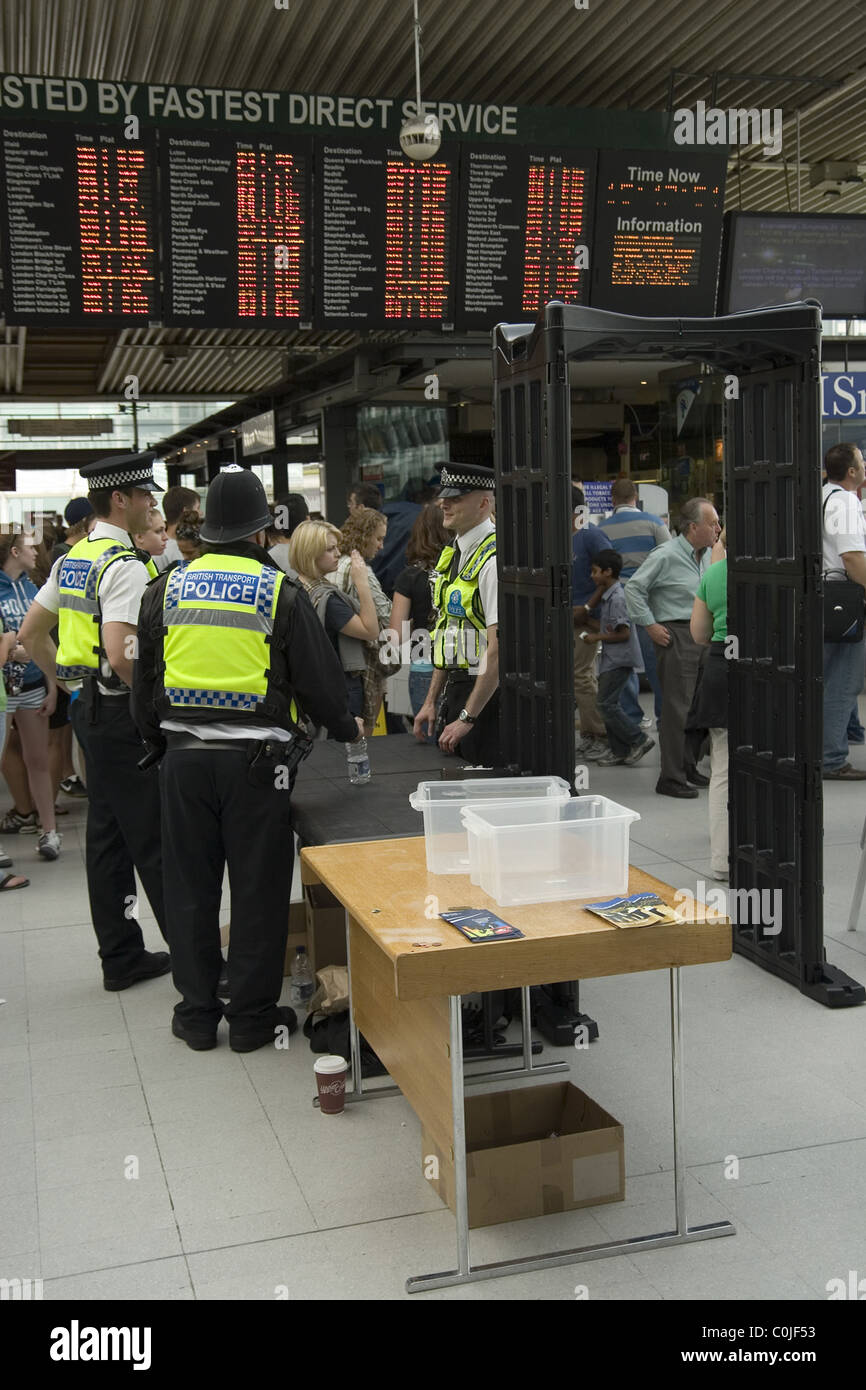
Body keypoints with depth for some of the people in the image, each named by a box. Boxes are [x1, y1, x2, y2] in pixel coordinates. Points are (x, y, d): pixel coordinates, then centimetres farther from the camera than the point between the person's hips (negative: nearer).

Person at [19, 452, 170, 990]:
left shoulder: (73, 559, 11)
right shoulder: (123, 564, -18)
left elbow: (31, 632, 19)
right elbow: (121, 652, -27)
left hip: (90, 705, 10)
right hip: (123, 712, -10)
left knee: (108, 835, 13)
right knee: (157, 842, -4)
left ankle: (122, 957, 23)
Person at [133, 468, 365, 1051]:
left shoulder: (168, 588, 6)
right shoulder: (280, 591, -5)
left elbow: (145, 680, 12)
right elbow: (317, 676, -2)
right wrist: (347, 727, 16)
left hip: (183, 757, 4)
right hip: (255, 758, -3)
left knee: (191, 887, 12)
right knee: (258, 888, 7)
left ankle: (197, 1013, 22)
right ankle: (252, 1015, 15)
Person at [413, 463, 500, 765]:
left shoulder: (493, 559, -17)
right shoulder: (453, 553, 12)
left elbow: (498, 648, -21)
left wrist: (466, 718, -20)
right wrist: (431, 701, 17)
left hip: (488, 691, -9)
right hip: (457, 684, 9)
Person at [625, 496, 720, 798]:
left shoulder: (710, 555, 13)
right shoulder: (666, 555, -12)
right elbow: (634, 588, -12)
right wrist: (650, 626, -13)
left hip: (704, 636, 8)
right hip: (676, 635, -8)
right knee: (677, 708, -9)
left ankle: (688, 768, 25)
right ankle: (671, 778, -3)